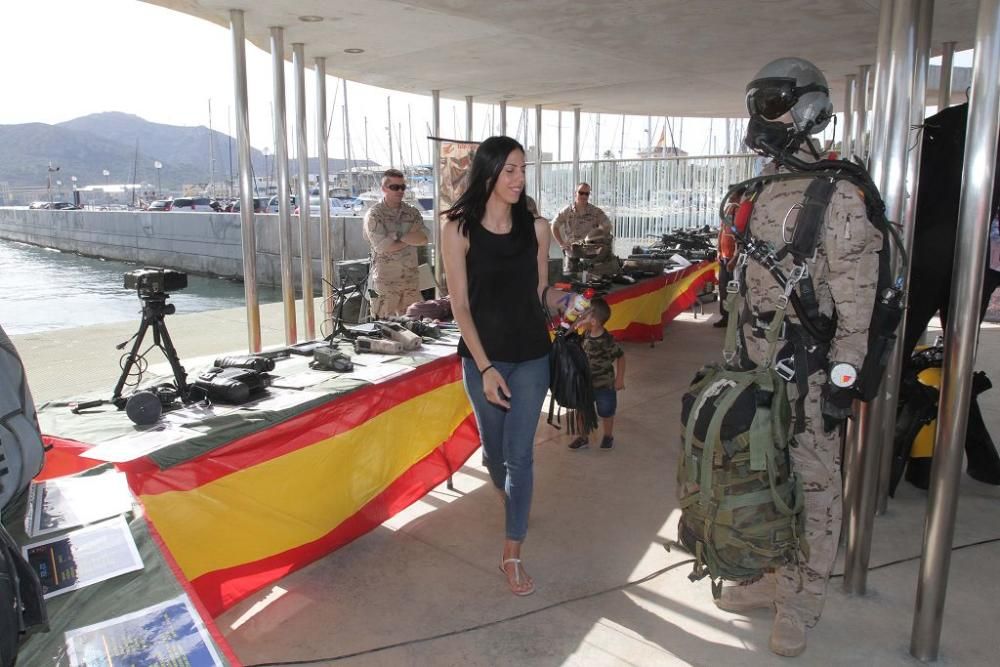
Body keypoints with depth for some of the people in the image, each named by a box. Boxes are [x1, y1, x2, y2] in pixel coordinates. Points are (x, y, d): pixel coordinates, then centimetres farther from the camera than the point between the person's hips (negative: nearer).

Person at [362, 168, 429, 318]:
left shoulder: (413, 213, 9)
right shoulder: (374, 215, -5)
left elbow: (424, 239, -3)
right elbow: (382, 247, -16)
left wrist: (398, 237, -15)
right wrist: (412, 239, -5)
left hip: (411, 280, 5)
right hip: (385, 282, -4)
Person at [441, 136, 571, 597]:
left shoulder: (536, 227, -3)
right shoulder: (458, 229, -9)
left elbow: (540, 289, 8)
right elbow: (460, 305, -10)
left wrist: (561, 299, -16)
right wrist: (485, 367, -14)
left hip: (531, 355, 1)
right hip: (482, 355, 0)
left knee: (519, 453, 0)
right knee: (493, 446, 15)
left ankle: (512, 555, 11)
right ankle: (510, 501, 48)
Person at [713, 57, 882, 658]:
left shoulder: (836, 196, -13)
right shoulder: (762, 192, 12)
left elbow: (856, 298, -15)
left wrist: (843, 378, -16)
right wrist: (735, 353, 18)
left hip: (808, 368, -8)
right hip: (758, 361, 8)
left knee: (813, 483, 5)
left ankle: (801, 603, 21)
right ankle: (771, 576, 34)